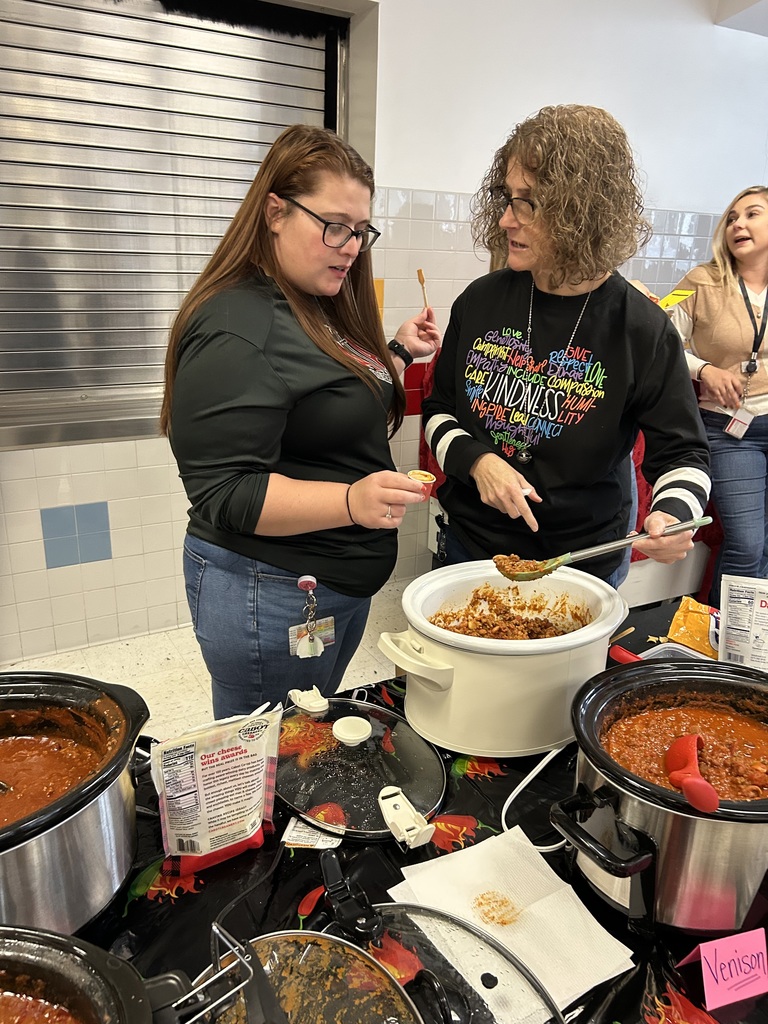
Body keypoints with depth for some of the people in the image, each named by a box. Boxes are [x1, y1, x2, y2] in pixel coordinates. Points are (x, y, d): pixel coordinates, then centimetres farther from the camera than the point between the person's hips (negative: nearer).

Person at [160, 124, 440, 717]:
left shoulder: (322, 308, 9)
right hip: (270, 598, -9)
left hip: (342, 585, 9)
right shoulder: (235, 329, -21)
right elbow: (225, 495, -25)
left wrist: (400, 352, 9)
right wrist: (352, 502, -35)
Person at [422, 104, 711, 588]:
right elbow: (440, 409, 4)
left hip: (585, 560, -3)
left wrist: (673, 514, -27)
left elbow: (682, 452, -5)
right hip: (472, 544, 3)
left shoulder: (641, 329, -13)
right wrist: (476, 460, -16)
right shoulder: (482, 300, -5)